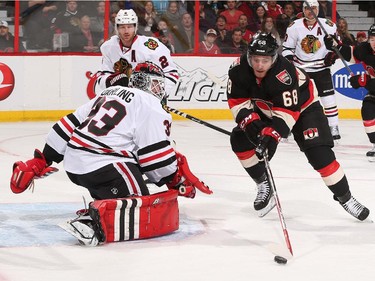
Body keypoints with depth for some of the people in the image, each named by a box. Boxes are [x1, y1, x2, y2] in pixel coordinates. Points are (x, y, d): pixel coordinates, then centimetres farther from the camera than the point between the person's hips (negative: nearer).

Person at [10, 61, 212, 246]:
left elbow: (69, 126, 22)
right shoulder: (149, 104, 0)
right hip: (102, 167, -9)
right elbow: (156, 154, -8)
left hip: (73, 165, 9)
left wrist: (39, 161, 24)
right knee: (150, 214, -15)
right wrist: (177, 181, 6)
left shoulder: (109, 93, 25)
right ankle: (96, 221, -38)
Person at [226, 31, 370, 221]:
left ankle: (345, 197, -3)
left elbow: (287, 112, -37)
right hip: (265, 110, 5)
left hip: (302, 106, -5)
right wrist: (250, 121, -28)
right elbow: (237, 100, -14)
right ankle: (264, 185, 5)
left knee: (319, 153, -17)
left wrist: (271, 136, -46)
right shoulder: (239, 69, -24)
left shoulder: (284, 73, -39)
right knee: (240, 139, -11)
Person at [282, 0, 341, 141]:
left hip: (321, 67, 0)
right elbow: (287, 47, 0)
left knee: (328, 97, -6)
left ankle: (333, 127, 4)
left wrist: (332, 54, -13)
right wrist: (288, 61, -14)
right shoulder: (294, 26, -8)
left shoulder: (328, 26, -9)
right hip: (300, 68, 0)